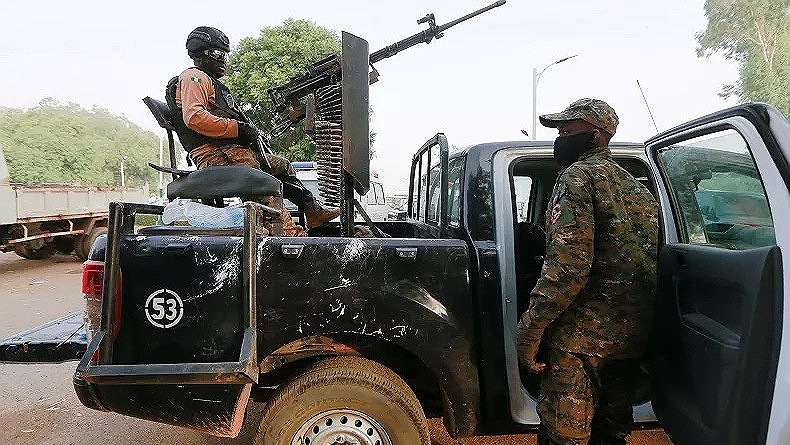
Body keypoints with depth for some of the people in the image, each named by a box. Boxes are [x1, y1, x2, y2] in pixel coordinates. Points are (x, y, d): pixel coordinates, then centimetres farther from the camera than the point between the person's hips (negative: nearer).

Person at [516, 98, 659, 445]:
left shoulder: (578, 176, -10)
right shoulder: (635, 186, 18)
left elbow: (567, 265, -22)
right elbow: (647, 258, 20)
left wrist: (529, 328, -18)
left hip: (583, 336, -9)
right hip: (632, 335, 9)